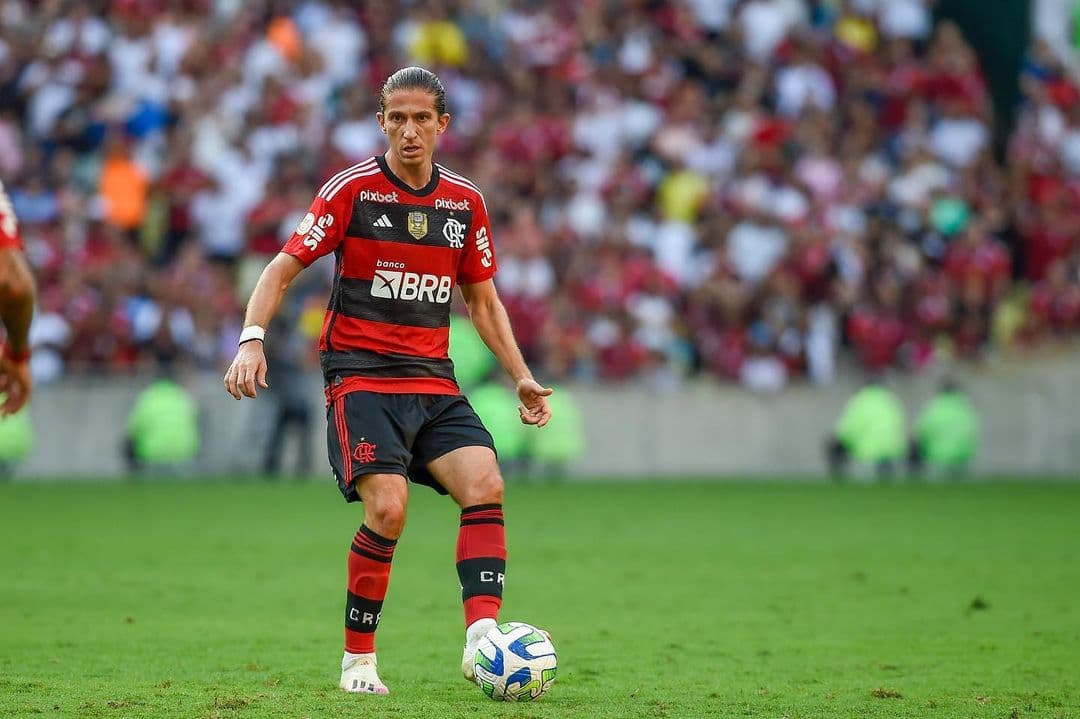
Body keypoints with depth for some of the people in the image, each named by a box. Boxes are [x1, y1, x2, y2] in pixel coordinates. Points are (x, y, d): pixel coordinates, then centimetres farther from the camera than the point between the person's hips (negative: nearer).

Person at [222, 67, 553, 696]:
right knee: (388, 506, -21)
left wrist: (522, 377, 12)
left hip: (435, 383, 4)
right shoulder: (352, 189, -3)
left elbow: (483, 299, 21)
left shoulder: (466, 202, 10)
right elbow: (284, 269, -2)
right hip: (360, 376, -4)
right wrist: (252, 341, -17)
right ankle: (358, 660, -6)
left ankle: (482, 639, -24)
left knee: (485, 484, -19)